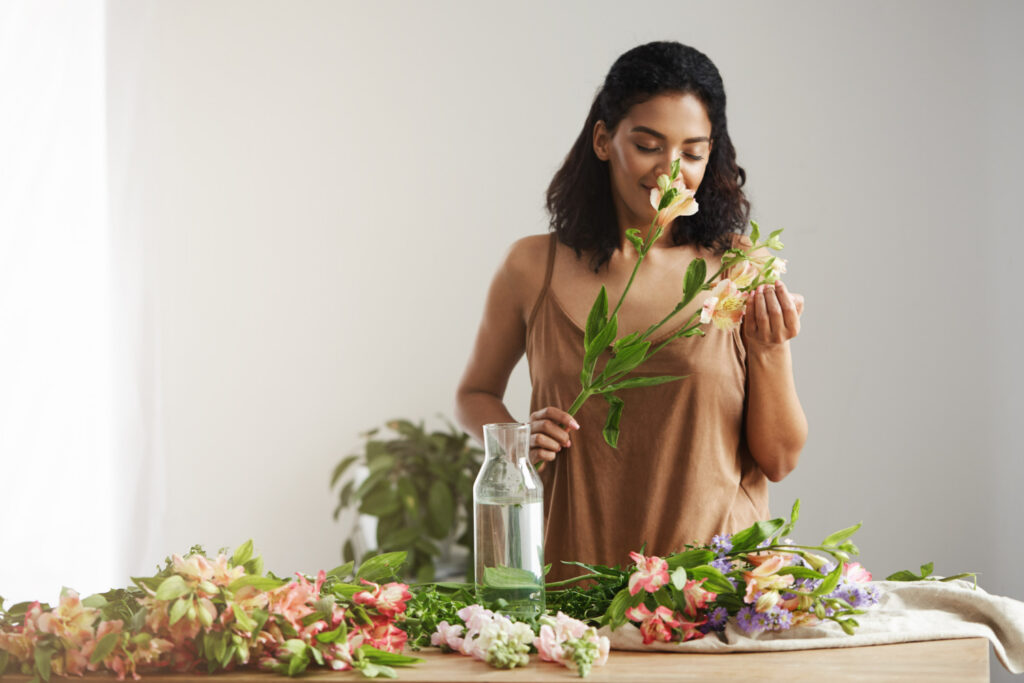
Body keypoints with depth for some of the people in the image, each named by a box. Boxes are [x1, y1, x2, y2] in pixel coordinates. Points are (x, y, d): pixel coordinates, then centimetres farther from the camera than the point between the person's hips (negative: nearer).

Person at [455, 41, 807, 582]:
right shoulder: (533, 269, 4)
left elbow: (780, 461, 6)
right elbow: (474, 395, 20)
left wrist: (771, 353, -10)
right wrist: (516, 440, -1)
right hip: (576, 574, 1)